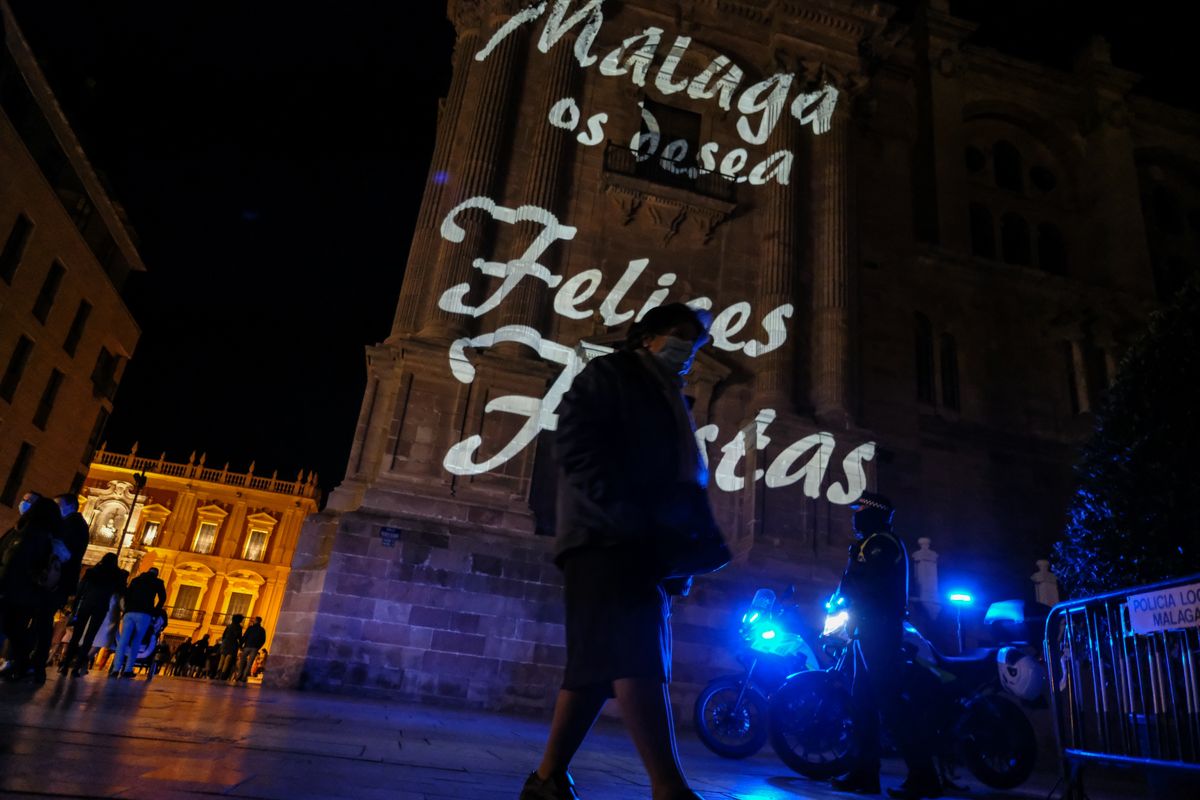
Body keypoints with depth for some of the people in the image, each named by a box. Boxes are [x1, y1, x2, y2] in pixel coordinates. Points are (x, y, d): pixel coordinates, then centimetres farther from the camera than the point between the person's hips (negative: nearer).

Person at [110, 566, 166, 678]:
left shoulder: (135, 580, 23)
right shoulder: (158, 582, 13)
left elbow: (127, 595, 18)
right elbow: (162, 598, 3)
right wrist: (154, 612, 12)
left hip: (130, 613, 3)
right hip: (144, 614, -3)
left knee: (123, 641, -2)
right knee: (136, 642, 1)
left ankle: (116, 669, -12)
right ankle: (128, 670, -5)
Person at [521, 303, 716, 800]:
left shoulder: (673, 403, 29)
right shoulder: (608, 375, 5)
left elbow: (685, 477, 23)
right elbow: (577, 449, -9)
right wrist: (627, 515, -20)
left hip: (646, 546, 8)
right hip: (606, 540, -8)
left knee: (600, 665, 6)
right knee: (636, 657, -20)